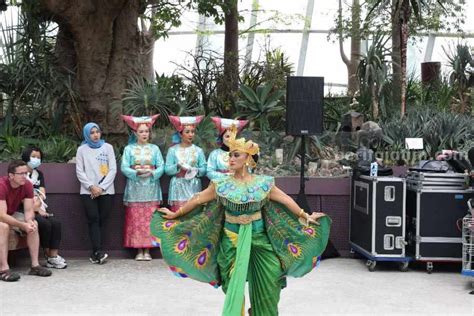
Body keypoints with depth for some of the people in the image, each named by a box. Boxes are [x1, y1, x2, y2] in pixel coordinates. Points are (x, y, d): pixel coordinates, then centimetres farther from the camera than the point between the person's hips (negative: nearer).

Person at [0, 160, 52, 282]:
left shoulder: (27, 185, -14)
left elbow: (29, 210, -13)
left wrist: (29, 221, -36)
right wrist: (23, 225, -44)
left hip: (12, 214, 7)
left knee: (34, 224, -13)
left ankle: (35, 265, -13)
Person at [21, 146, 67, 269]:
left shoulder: (39, 174, 19)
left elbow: (42, 193, 8)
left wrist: (37, 203, -14)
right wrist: (37, 209, -15)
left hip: (39, 209, 6)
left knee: (56, 223, -20)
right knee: (45, 224, -28)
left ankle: (54, 255, -23)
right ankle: (48, 257, -14)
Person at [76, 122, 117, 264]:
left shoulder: (108, 147, 8)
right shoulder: (82, 149, 8)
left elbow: (113, 169, 3)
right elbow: (79, 171, 3)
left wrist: (102, 187, -7)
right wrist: (91, 186, -9)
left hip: (106, 191, 1)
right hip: (88, 192, -1)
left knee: (101, 220, -2)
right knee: (93, 219, -12)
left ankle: (95, 253, 1)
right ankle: (98, 252, -17)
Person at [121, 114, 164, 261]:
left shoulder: (154, 148, 10)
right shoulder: (129, 149, 6)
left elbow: (161, 167, 2)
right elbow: (124, 168, -3)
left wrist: (152, 173, -17)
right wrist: (137, 173, -19)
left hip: (151, 189, 1)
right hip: (135, 189, -1)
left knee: (150, 220, -2)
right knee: (135, 220, -2)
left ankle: (147, 250, 4)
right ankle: (139, 250, 5)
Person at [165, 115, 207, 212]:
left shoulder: (198, 150, 7)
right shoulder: (173, 150, 3)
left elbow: (204, 169, 4)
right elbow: (167, 169, -1)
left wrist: (196, 171, -15)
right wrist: (178, 166, -18)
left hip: (194, 187, 1)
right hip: (178, 187, -1)